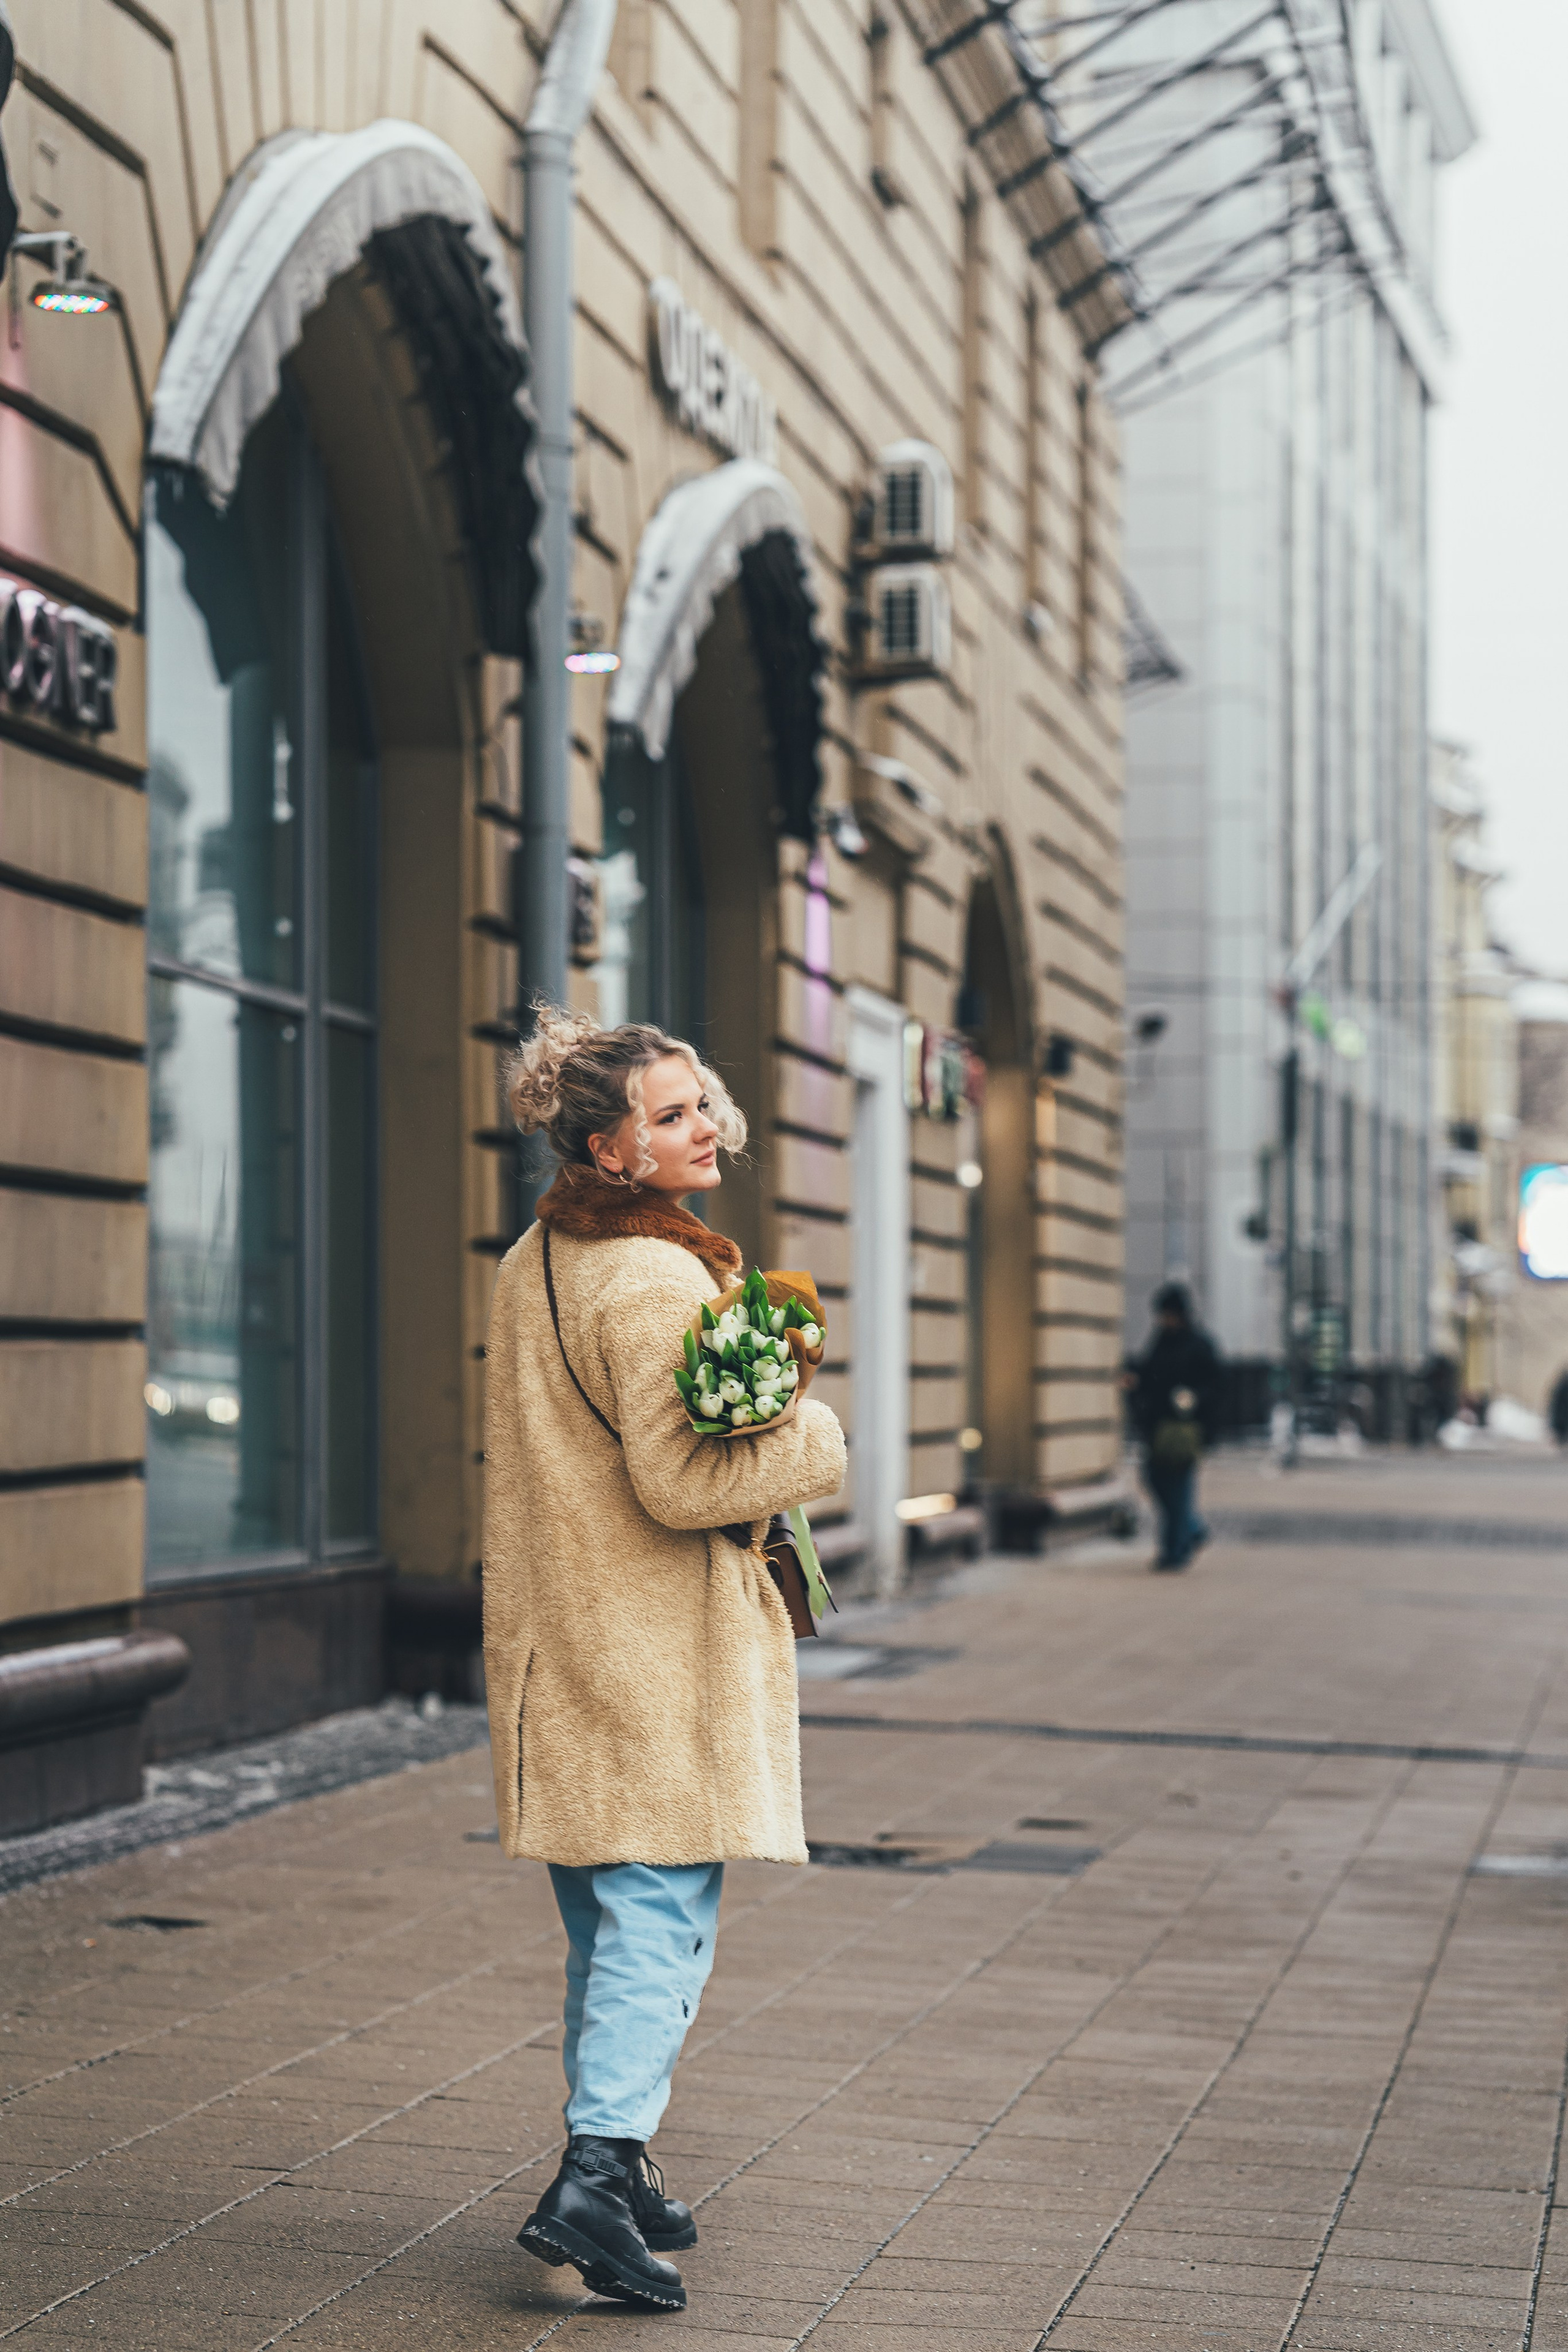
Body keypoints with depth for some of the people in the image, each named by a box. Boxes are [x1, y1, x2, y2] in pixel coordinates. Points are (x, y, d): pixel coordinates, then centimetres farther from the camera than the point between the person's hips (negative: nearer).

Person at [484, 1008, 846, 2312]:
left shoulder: (532, 1265, 11)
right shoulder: (656, 1281, -18)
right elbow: (682, 1481, -22)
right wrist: (815, 1438, -8)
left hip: (558, 1639, 9)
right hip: (661, 1646, -9)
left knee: (606, 1927, 16)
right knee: (663, 1919, -6)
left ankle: (614, 2164, 22)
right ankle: (599, 2173, -13)